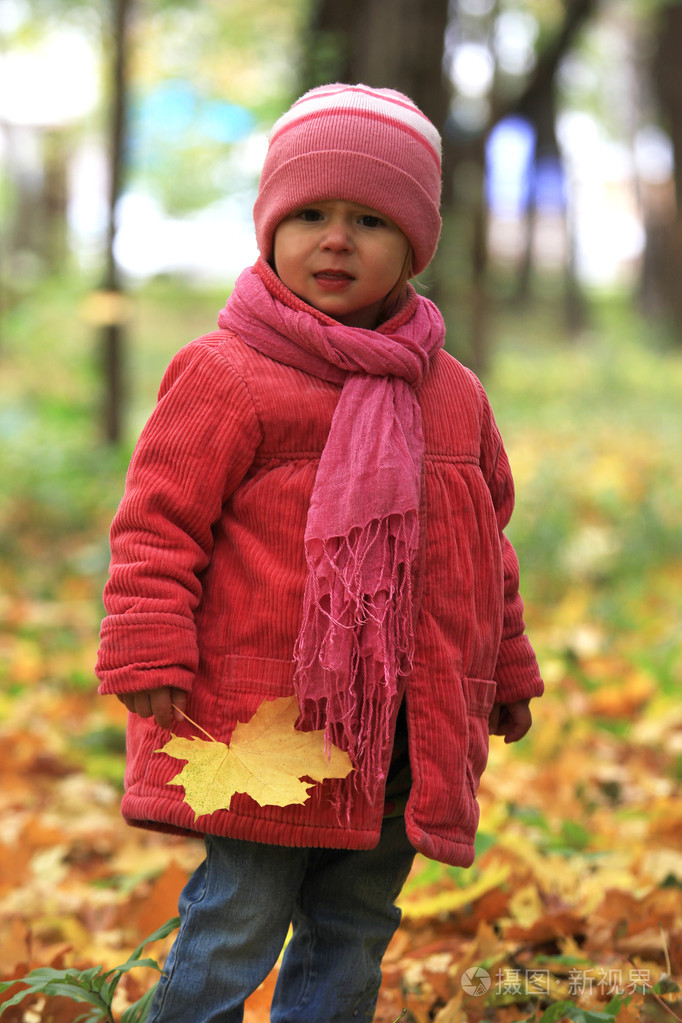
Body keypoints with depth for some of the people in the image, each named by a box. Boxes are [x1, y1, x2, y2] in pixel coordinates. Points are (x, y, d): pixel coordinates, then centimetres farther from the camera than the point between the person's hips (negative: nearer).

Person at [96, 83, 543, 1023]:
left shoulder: (454, 397, 12)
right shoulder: (225, 377, -6)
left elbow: (485, 547, 22)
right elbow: (157, 522, -6)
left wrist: (504, 673, 24)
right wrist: (151, 662, -13)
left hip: (403, 734, 6)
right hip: (262, 724, -6)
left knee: (355, 931, 13)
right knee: (236, 928, -2)